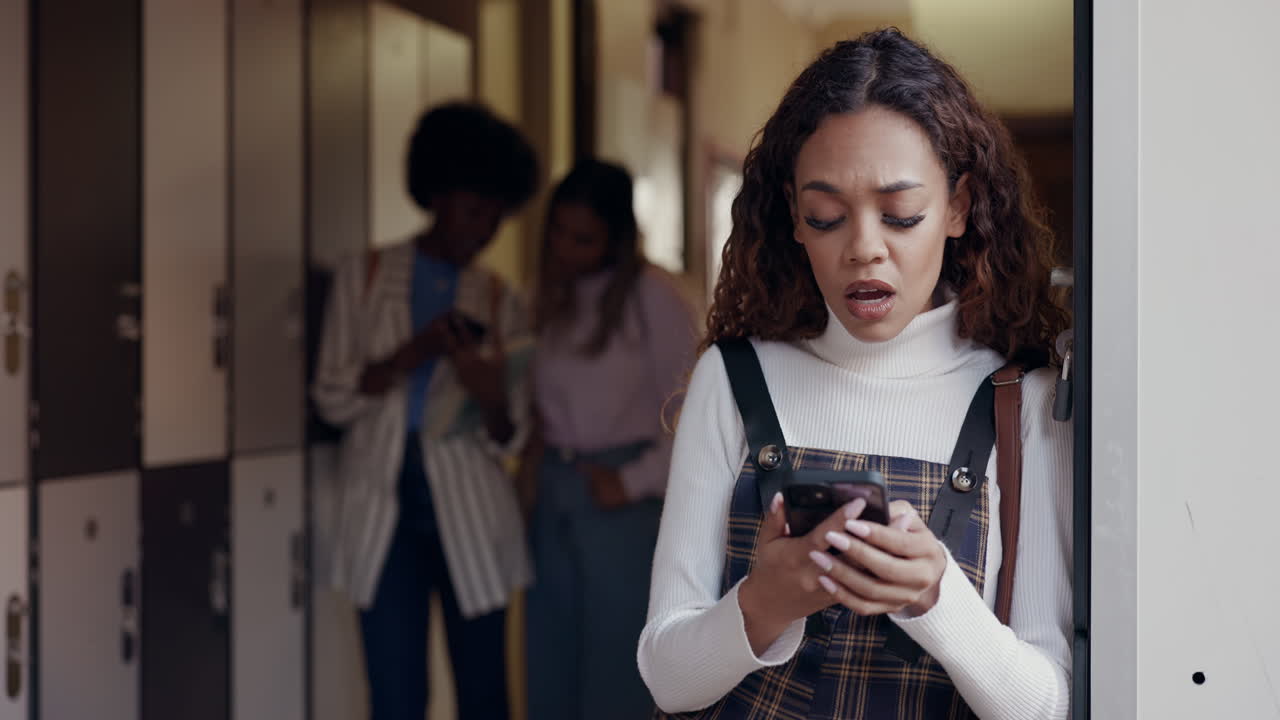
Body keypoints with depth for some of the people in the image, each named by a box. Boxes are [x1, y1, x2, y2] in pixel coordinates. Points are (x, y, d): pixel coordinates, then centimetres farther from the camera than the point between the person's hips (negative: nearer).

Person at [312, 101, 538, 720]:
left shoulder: (498, 302, 7)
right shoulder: (364, 279, 5)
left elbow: (509, 440, 3)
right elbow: (330, 398, -3)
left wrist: (491, 401, -20)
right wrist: (411, 354, -18)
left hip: (468, 511, 1)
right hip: (384, 507, -1)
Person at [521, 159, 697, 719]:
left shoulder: (652, 297, -9)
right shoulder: (552, 296, 10)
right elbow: (541, 399, 13)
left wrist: (634, 481, -13)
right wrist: (536, 459, -4)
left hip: (622, 500, -6)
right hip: (553, 494, 6)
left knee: (617, 665, 2)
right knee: (550, 663, 10)